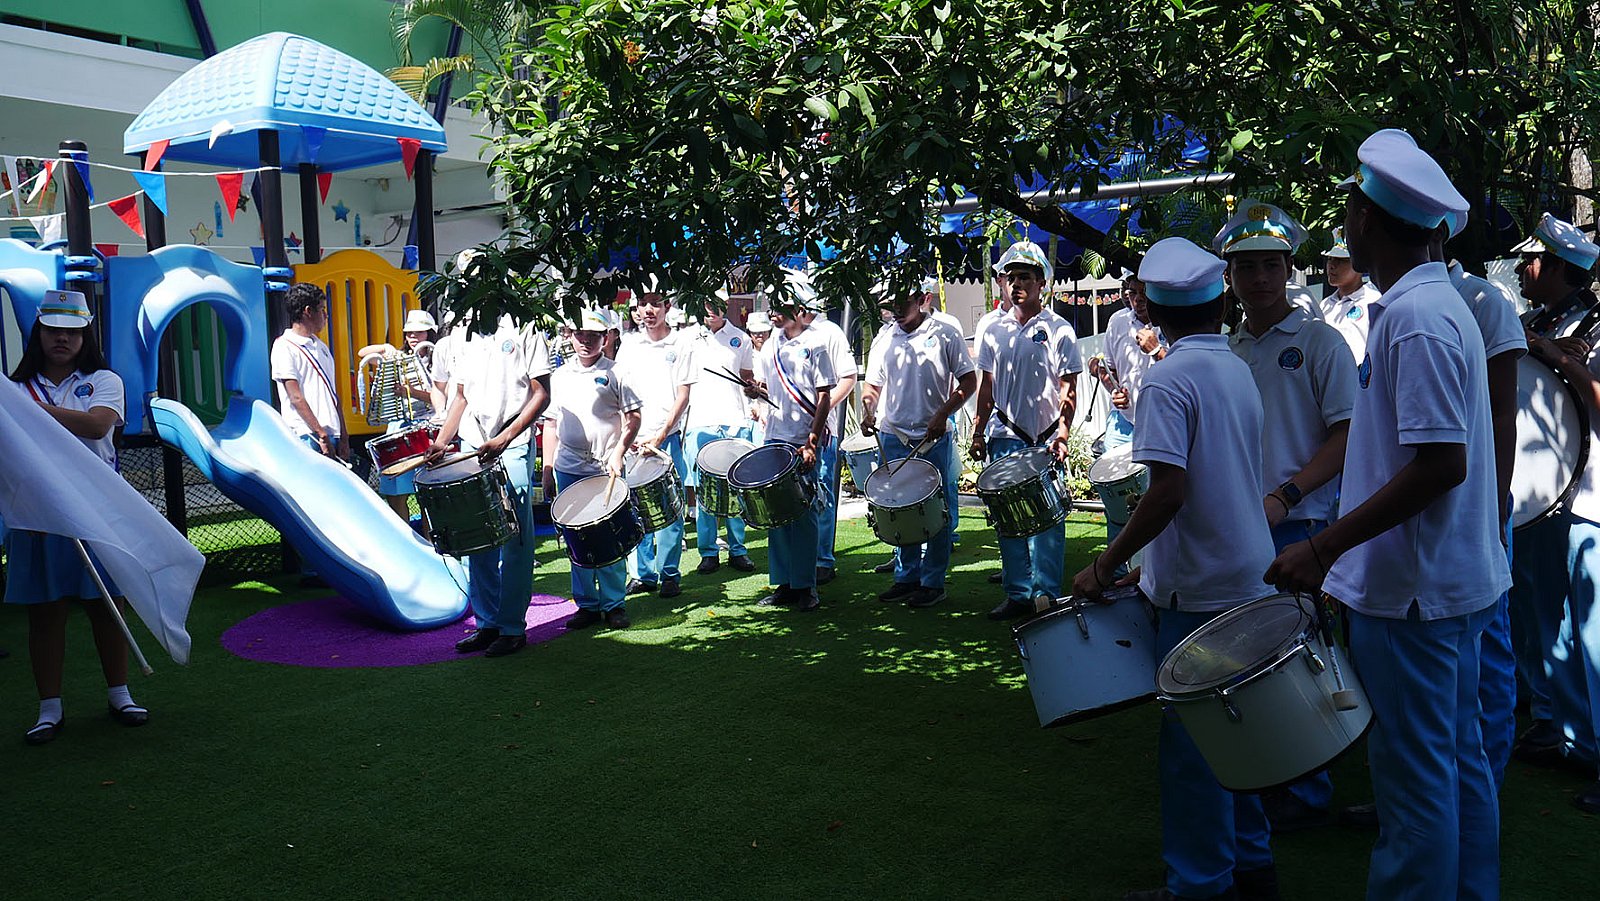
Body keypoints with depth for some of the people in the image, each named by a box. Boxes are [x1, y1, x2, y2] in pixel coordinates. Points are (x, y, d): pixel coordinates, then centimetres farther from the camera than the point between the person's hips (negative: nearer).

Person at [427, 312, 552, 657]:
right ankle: (487, 624, 18)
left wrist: (504, 438, -17)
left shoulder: (523, 329, -3)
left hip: (513, 450, -6)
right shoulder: (461, 335, 14)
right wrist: (440, 442, 7)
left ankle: (513, 628, 6)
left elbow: (541, 394, -7)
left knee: (514, 542, -2)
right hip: (470, 449, 6)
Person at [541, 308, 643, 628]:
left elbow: (633, 417, -1)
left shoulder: (614, 373, 1)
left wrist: (618, 453, -13)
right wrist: (547, 470, 11)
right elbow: (552, 424, 15)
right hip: (568, 469, 4)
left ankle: (614, 604, 9)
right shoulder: (560, 376, 12)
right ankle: (587, 604, 17)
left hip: (605, 469, -4)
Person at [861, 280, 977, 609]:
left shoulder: (945, 334, -1)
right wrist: (868, 410, -4)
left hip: (935, 439, -4)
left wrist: (943, 414, -15)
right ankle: (906, 577, 21)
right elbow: (873, 385, 17)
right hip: (893, 437, 4)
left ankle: (933, 582, 10)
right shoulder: (884, 339, 11)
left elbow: (968, 381, -3)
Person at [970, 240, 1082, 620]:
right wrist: (978, 432, 9)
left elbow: (1068, 389, -2)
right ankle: (1017, 594, 15)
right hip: (1004, 438, 4)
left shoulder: (1058, 330, 1)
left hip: (1045, 441, -4)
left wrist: (1062, 432, -12)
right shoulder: (995, 331, 11)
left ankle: (1046, 595, 6)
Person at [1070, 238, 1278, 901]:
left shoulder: (1169, 380, -14)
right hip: (1249, 579, 8)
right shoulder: (1240, 373, 10)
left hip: (1197, 591, -8)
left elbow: (1168, 491, -24)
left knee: (1192, 744, 2)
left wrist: (1107, 565, -15)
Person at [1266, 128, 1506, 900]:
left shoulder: (1415, 318, -19)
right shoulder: (1437, 302, 11)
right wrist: (1336, 540, 19)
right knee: (1458, 760, 19)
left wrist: (1325, 549, -22)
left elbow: (1441, 463, -25)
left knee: (1415, 774, 1)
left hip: (1410, 588, -10)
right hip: (1452, 577, 10)